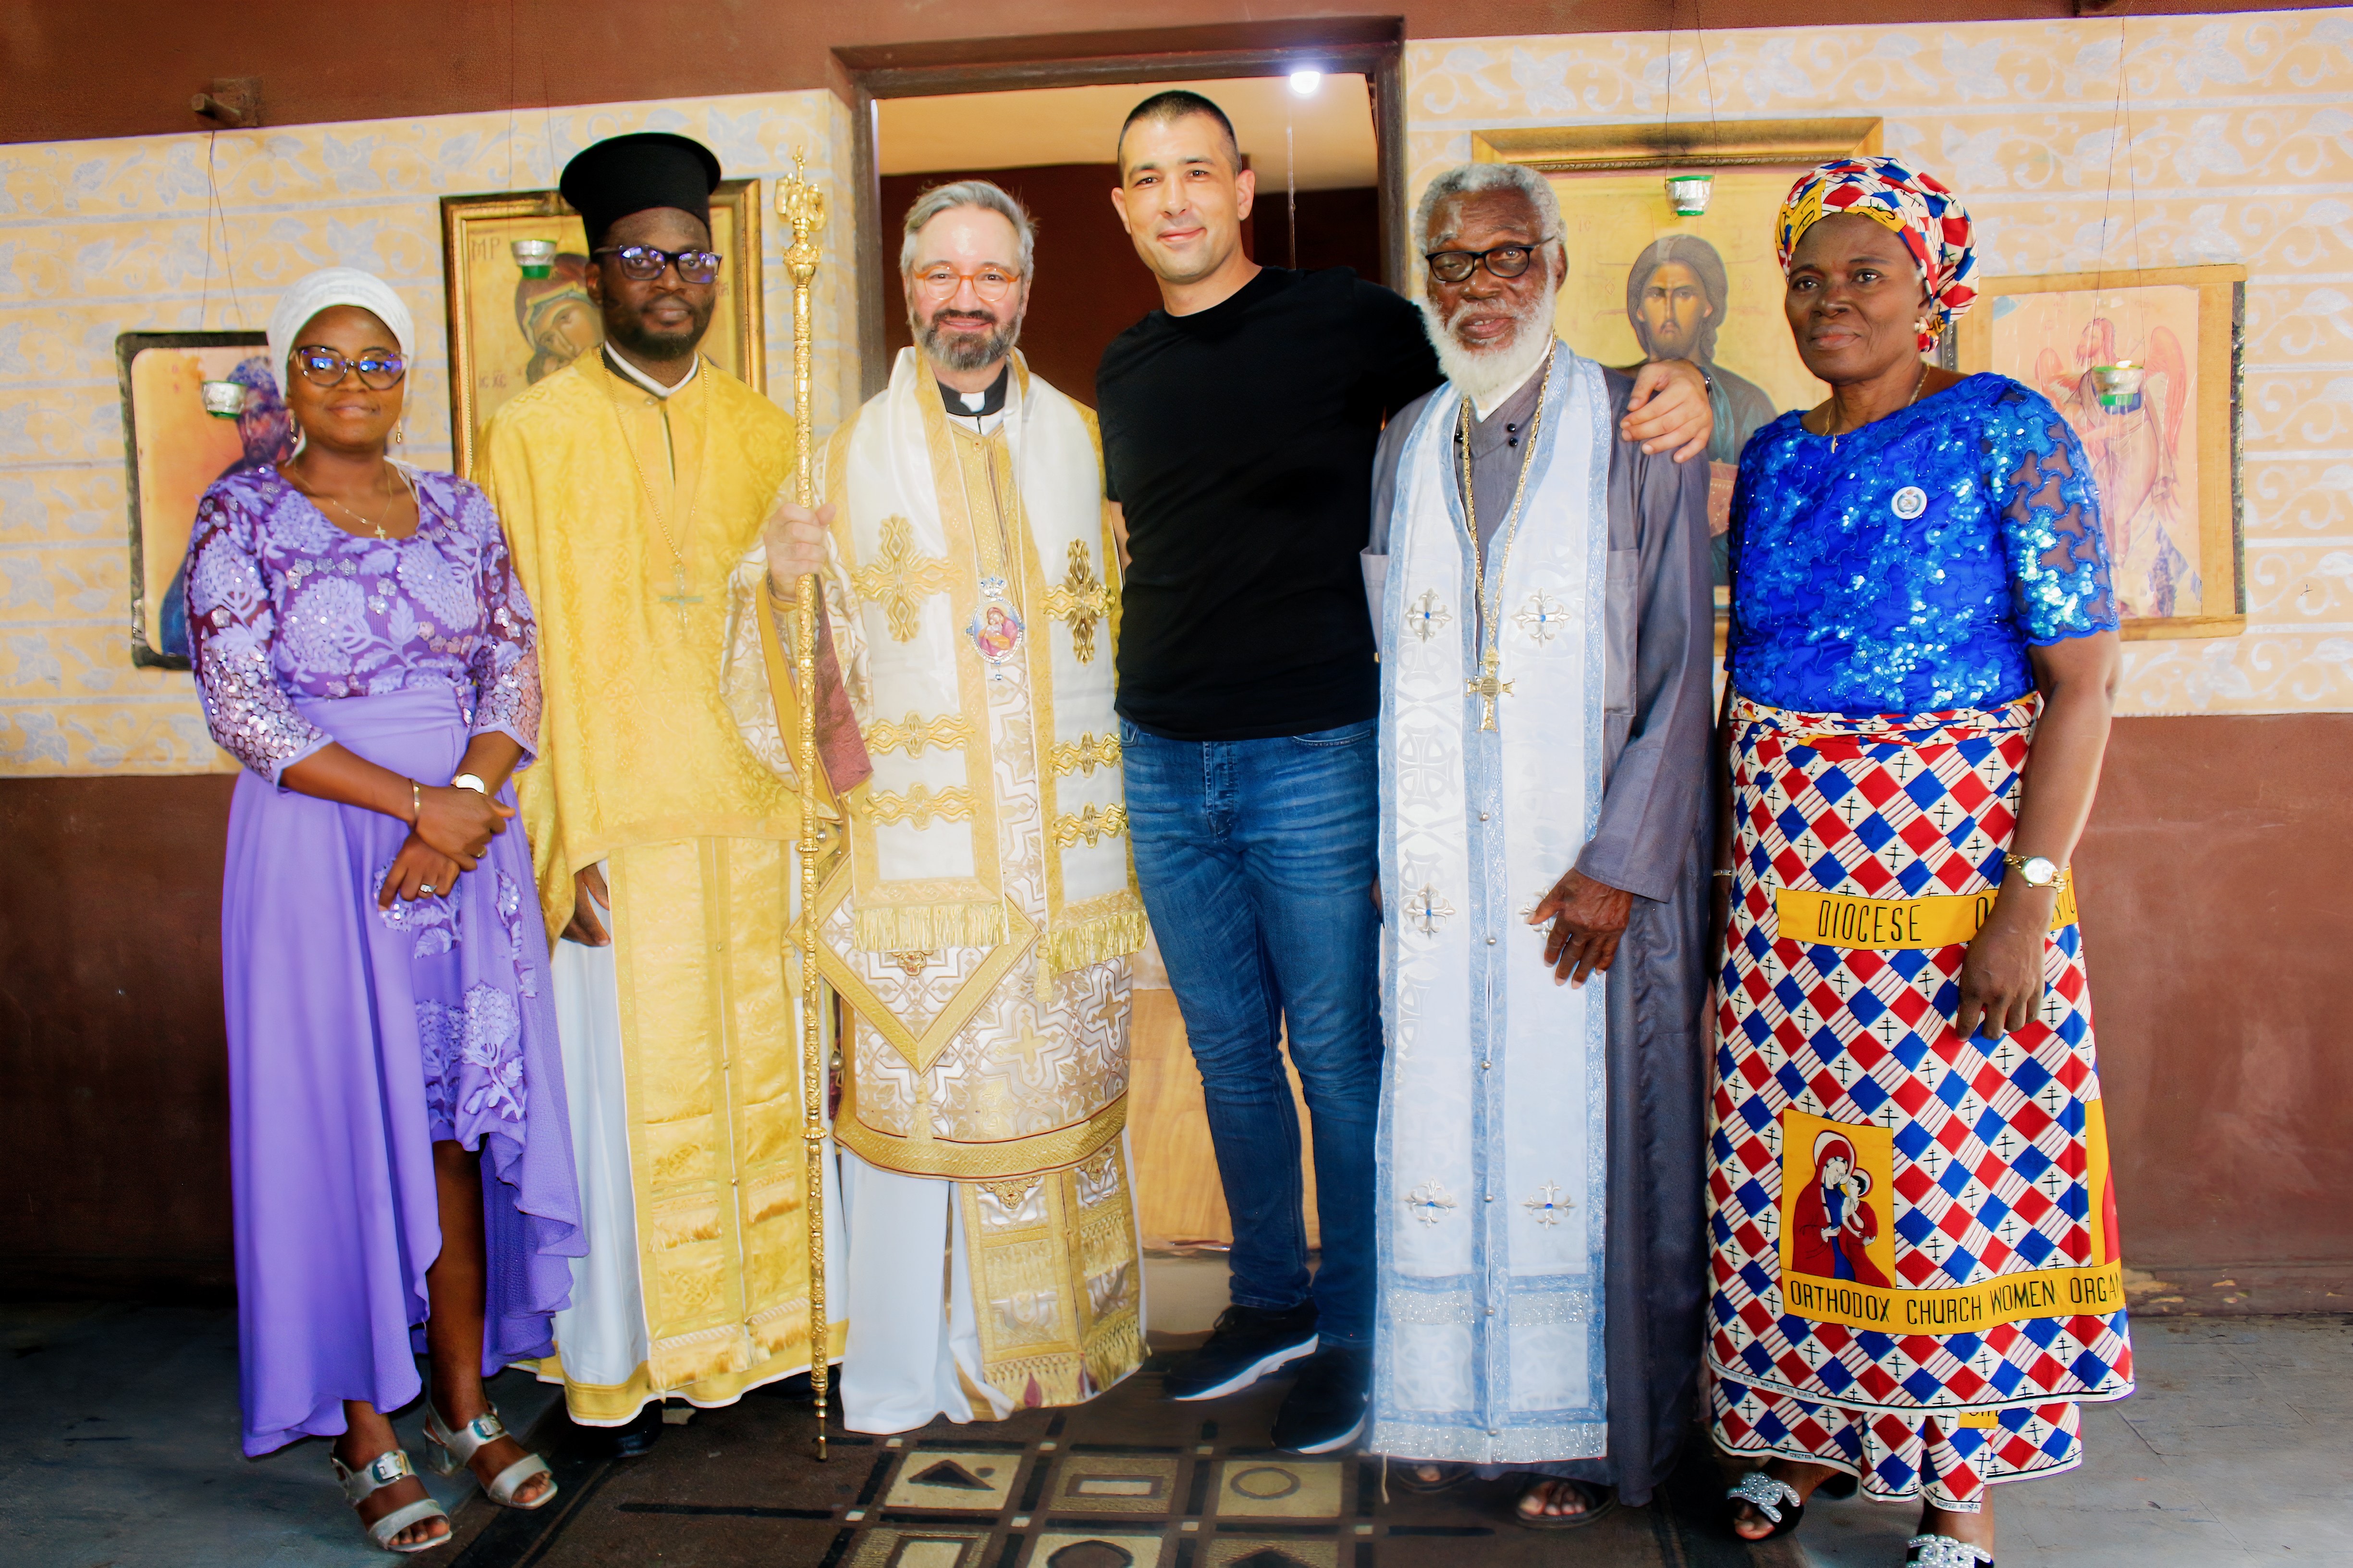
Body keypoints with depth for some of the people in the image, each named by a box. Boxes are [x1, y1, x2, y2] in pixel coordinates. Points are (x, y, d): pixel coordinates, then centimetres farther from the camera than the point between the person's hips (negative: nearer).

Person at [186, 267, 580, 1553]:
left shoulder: (460, 511, 10)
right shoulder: (242, 516, -1)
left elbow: (517, 673, 5)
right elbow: (242, 709, -9)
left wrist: (464, 807, -12)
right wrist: (412, 803, -15)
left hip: (470, 849, 3)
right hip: (319, 855, -3)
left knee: (462, 1124, 7)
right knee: (344, 1128, 1)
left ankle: (465, 1404, 21)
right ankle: (367, 1438, 14)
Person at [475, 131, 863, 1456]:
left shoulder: (768, 433, 11)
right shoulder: (536, 435, 1)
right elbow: (532, 652, -3)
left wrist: (819, 794, 5)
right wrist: (568, 840, -9)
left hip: (758, 814, 3)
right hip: (617, 825, -3)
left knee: (767, 1082, 9)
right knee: (627, 1092, 3)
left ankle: (770, 1323, 25)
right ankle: (627, 1360, 19)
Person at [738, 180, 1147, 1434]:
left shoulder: (1080, 438, 11)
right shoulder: (855, 448, 5)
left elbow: (1123, 623, 15)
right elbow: (828, 648, 2)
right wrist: (784, 583, -18)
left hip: (1065, 835, 2)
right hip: (918, 837, -2)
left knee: (1067, 1086, 9)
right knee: (914, 1092, 1)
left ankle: (1064, 1334, 26)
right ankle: (907, 1372, 16)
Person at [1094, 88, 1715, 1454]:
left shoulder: (1344, 321, -3)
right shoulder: (1126, 372, 13)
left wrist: (1667, 391, -15)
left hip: (1310, 757, -5)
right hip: (1163, 762, 5)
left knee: (1336, 1056, 3)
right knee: (1229, 1050, 14)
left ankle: (1353, 1334, 21)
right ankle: (1270, 1300, 32)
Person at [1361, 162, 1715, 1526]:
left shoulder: (1634, 435, -2)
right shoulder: (1406, 448, 11)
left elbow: (1681, 667, -5)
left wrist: (1617, 862, -11)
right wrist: (1382, 851, 5)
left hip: (1589, 863, -3)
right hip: (1441, 868, 4)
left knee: (1578, 1132, 3)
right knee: (1444, 1129, 7)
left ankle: (1586, 1427, 19)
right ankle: (1465, 1403, 23)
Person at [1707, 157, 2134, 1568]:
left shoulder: (2008, 433, -6)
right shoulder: (1777, 457, 10)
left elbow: (2082, 679, -10)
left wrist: (2030, 893, -17)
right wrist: (1733, 855, 10)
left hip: (1953, 844, -5)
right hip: (1788, 853, 5)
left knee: (1950, 1165, 3)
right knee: (1796, 1149, 11)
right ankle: (1811, 1432, 30)